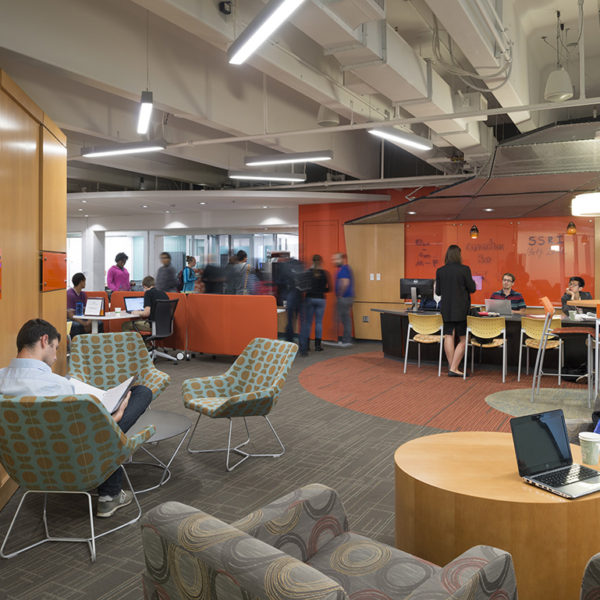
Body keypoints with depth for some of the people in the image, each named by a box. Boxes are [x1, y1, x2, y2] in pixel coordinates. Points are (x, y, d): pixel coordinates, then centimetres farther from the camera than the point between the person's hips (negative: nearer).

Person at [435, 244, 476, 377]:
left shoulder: (440, 271, 0)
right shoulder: (464, 269, -10)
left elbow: (438, 292, 7)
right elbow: (472, 289, -5)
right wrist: (473, 282, 16)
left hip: (446, 309, 4)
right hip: (461, 309, -4)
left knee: (448, 336, 8)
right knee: (463, 339, 4)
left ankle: (451, 367, 11)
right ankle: (454, 368, -3)